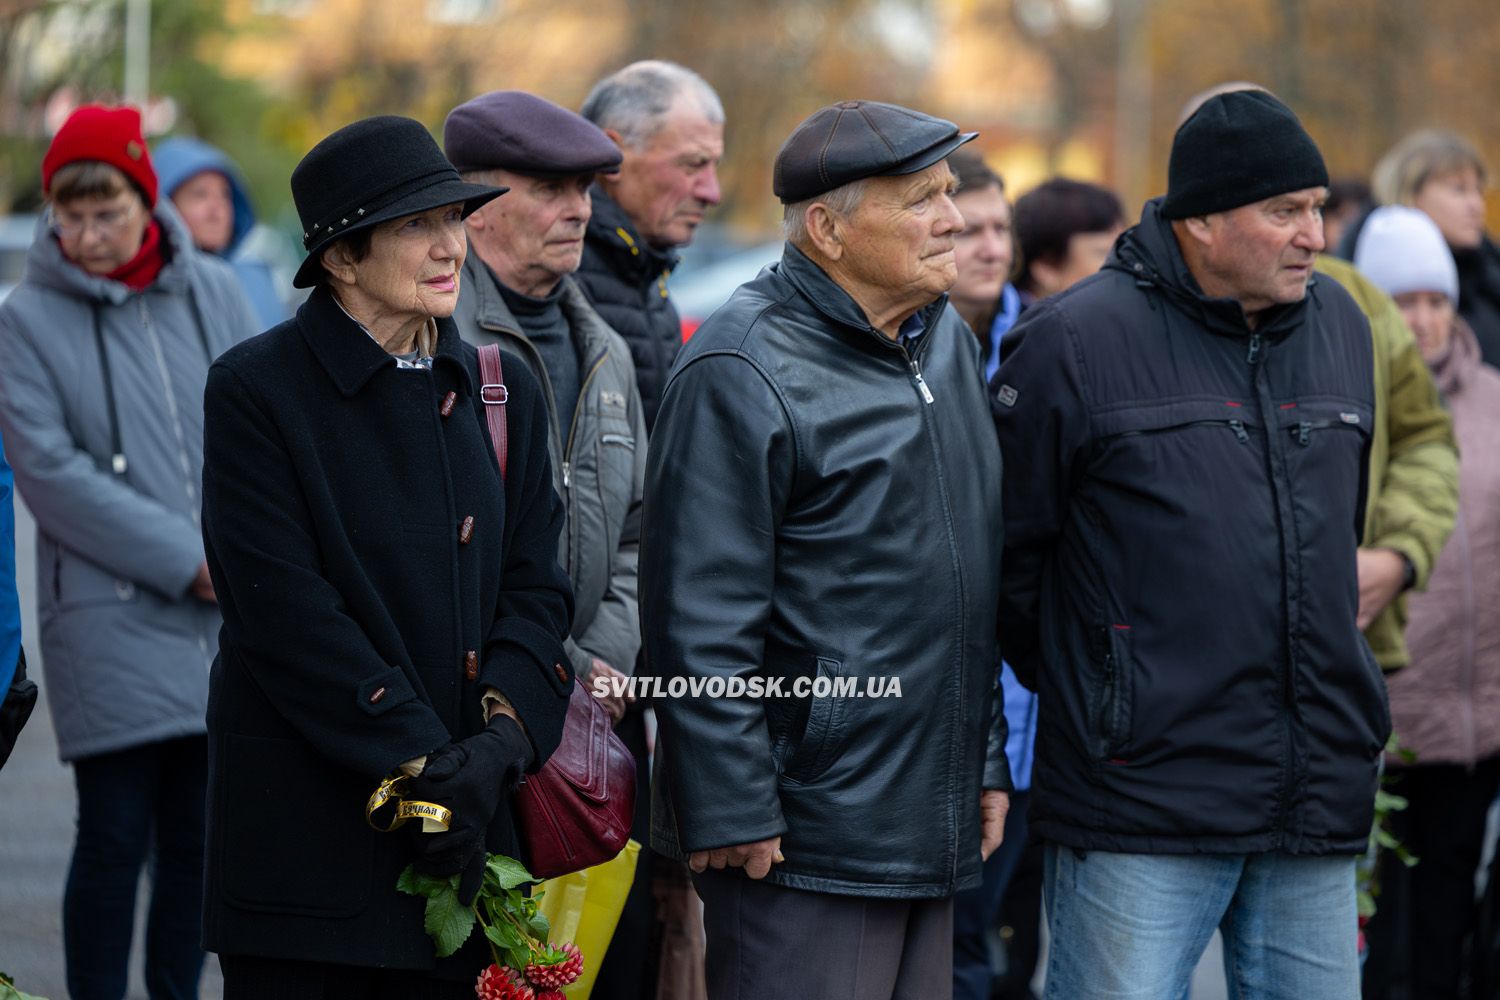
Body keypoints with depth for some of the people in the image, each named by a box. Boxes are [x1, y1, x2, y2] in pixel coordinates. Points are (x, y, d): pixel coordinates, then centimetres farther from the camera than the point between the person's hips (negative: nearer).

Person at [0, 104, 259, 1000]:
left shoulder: (215, 294, 7)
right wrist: (186, 559, -12)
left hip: (226, 620, 3)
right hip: (109, 616, -3)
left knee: (198, 837, 8)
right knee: (117, 840, -5)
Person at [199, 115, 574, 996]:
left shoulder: (504, 394, 11)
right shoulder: (258, 391, -6)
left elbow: (535, 588, 8)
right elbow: (287, 611, -13)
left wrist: (502, 737, -10)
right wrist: (420, 759, -16)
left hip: (465, 830, 5)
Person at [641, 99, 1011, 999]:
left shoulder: (949, 344, 15)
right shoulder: (745, 370, -13)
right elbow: (701, 622, -16)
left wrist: (988, 763, 20)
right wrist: (732, 814, -18)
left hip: (935, 829, 8)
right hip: (804, 838, -8)